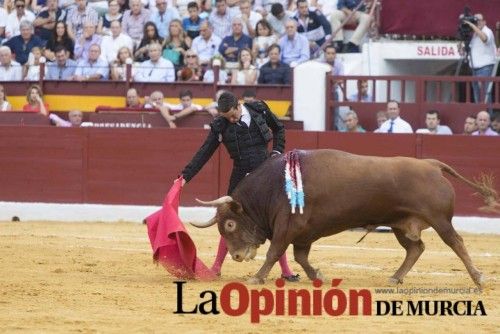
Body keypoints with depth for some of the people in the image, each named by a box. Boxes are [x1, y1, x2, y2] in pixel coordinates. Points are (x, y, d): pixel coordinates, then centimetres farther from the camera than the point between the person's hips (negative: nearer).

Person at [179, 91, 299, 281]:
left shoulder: (259, 110, -2)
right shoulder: (220, 126, -5)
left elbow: (278, 128, 15)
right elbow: (204, 153, -2)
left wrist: (277, 151, 3)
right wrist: (185, 176, -7)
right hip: (241, 176, 0)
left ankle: (285, 270, 8)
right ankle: (216, 267, 15)